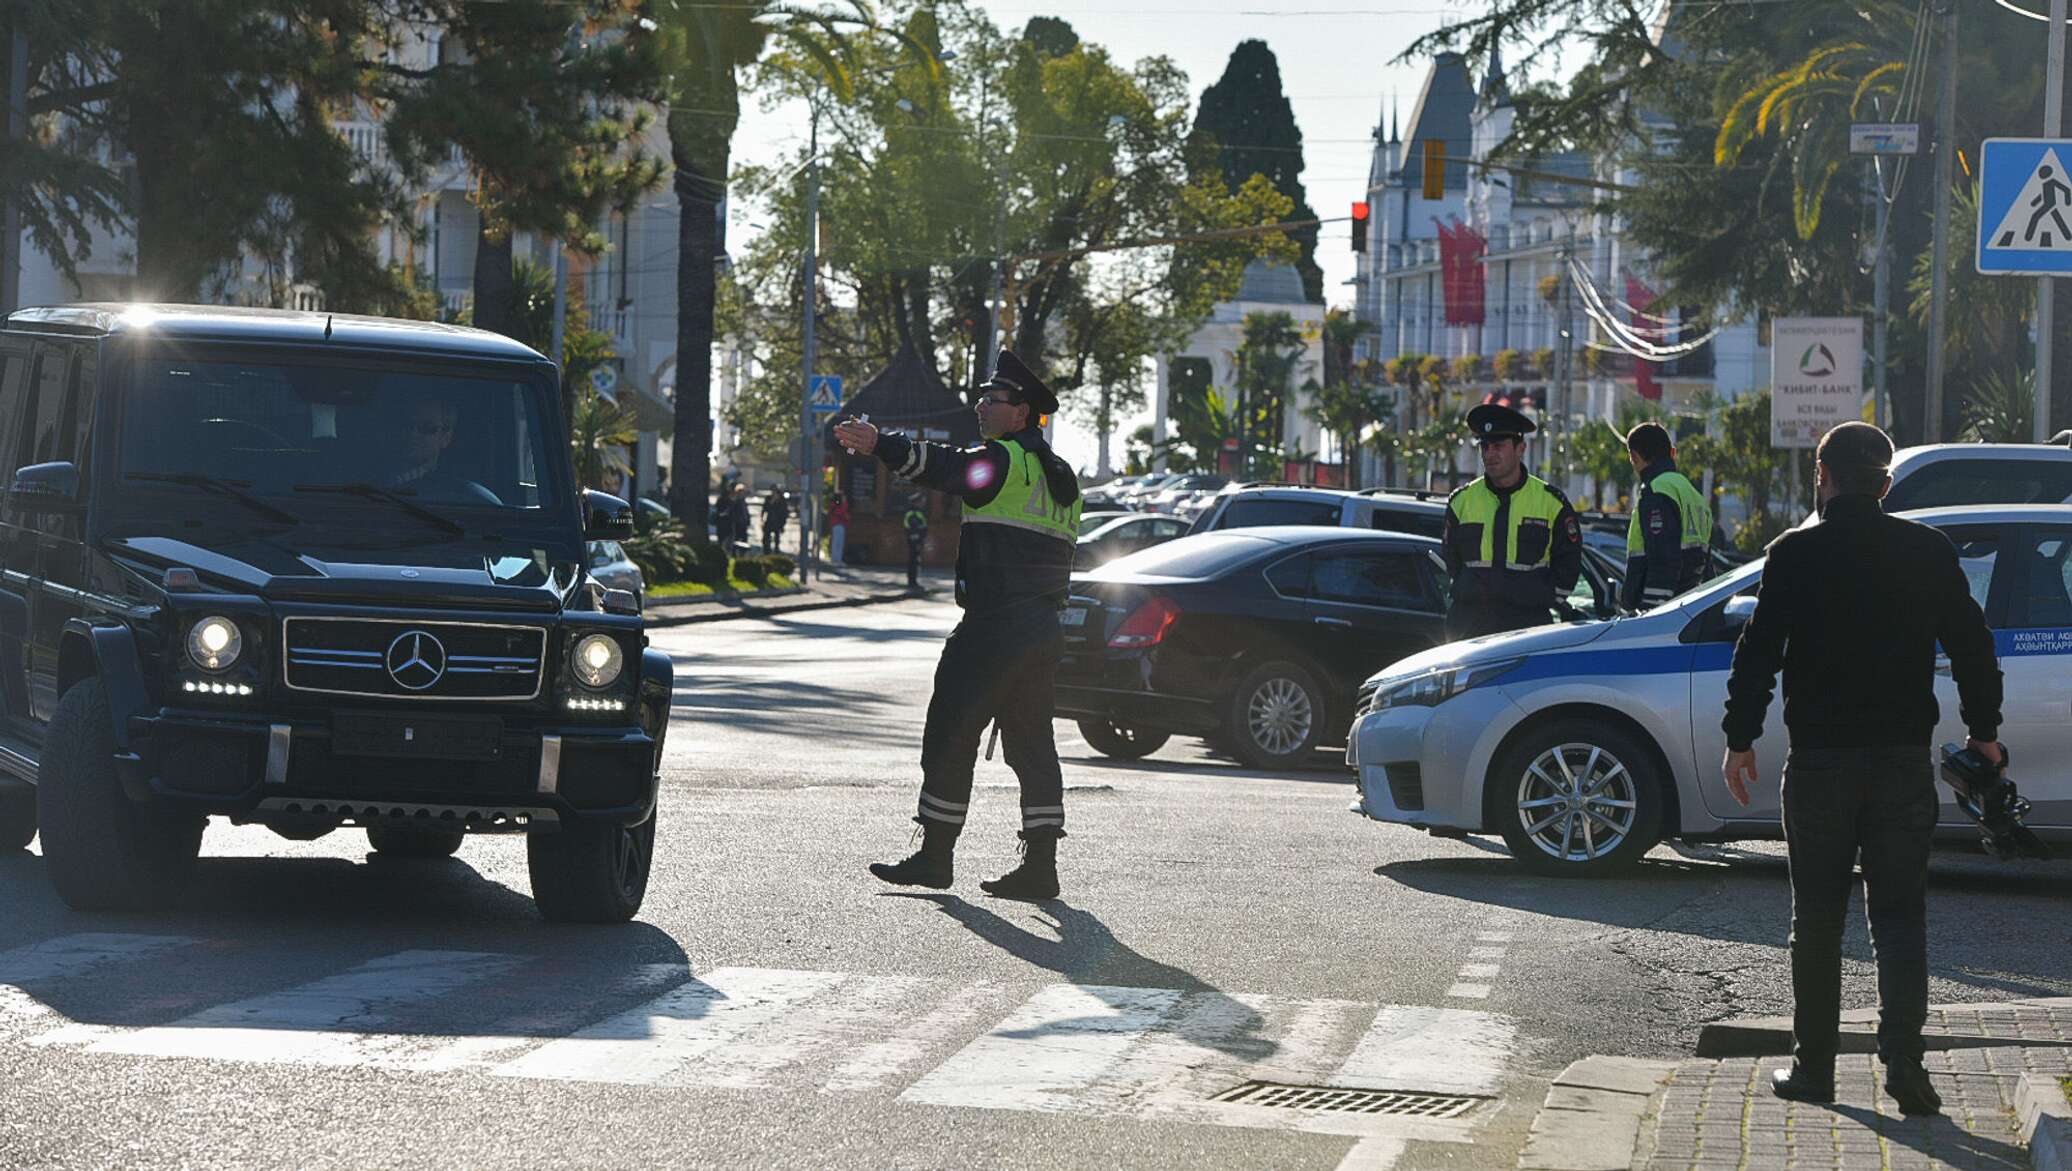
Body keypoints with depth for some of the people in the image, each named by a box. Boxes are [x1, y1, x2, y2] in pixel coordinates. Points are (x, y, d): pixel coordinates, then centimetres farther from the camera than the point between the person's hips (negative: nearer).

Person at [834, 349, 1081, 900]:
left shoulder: (1002, 461, -9)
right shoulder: (1059, 474, 19)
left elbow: (944, 467, -24)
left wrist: (880, 444, -33)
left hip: (995, 623, -9)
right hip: (1044, 628, 9)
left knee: (949, 738, -1)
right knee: (1032, 743, 9)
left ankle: (934, 855, 1)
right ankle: (1040, 865, 5)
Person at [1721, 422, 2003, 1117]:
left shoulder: (1795, 554, -5)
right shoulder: (1929, 552, 2)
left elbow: (1759, 651, -6)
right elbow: (1972, 647, 7)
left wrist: (1740, 738, 2)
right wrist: (1983, 731, 19)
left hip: (1820, 759, -1)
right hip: (1904, 758, 1)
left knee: (1817, 918, 9)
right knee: (1899, 914, 5)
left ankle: (1813, 1066, 13)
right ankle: (1902, 1055, -11)